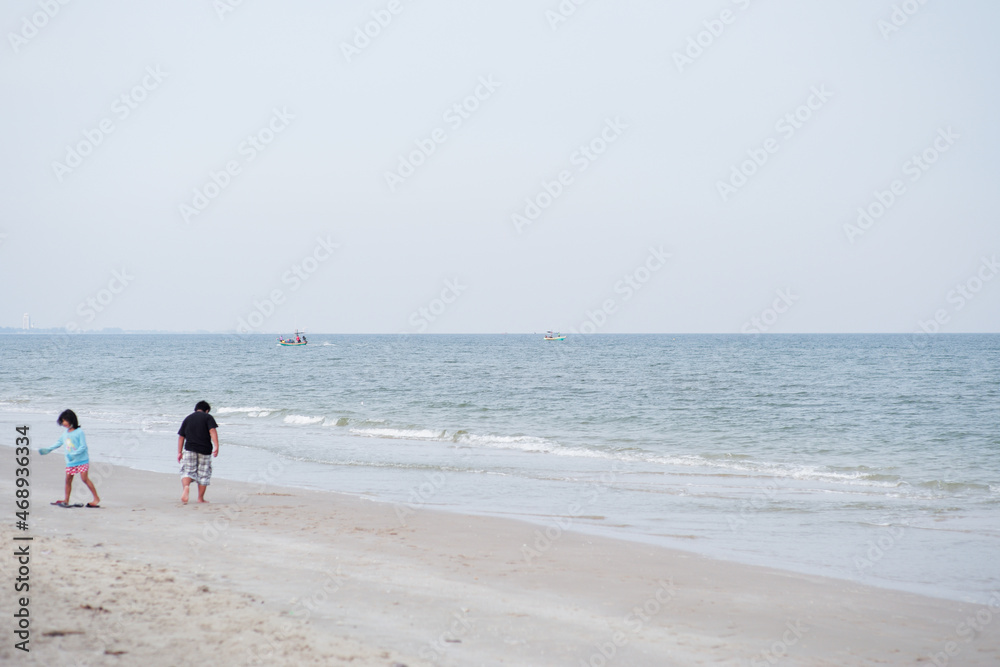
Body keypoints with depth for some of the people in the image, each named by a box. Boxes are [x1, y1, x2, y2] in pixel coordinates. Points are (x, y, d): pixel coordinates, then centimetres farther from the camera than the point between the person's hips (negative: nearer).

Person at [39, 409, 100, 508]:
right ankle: (66, 500, 16)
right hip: (70, 461, 7)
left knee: (85, 478, -13)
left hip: (82, 460, -7)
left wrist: (74, 454, -25)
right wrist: (48, 449, 19)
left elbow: (83, 446, -16)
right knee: (68, 479, 6)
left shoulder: (79, 432, -11)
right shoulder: (65, 434, 11)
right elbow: (58, 443, 24)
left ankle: (96, 498, -9)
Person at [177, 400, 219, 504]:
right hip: (205, 450, -2)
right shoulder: (208, 417, 4)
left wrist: (179, 452, 16)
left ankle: (186, 486, -29)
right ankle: (200, 498, 12)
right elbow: (212, 431, -10)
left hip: (189, 449, 2)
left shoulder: (187, 418, 15)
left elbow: (181, 436, 13)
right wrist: (216, 446, -16)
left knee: (187, 471, 3)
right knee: (203, 474, 8)